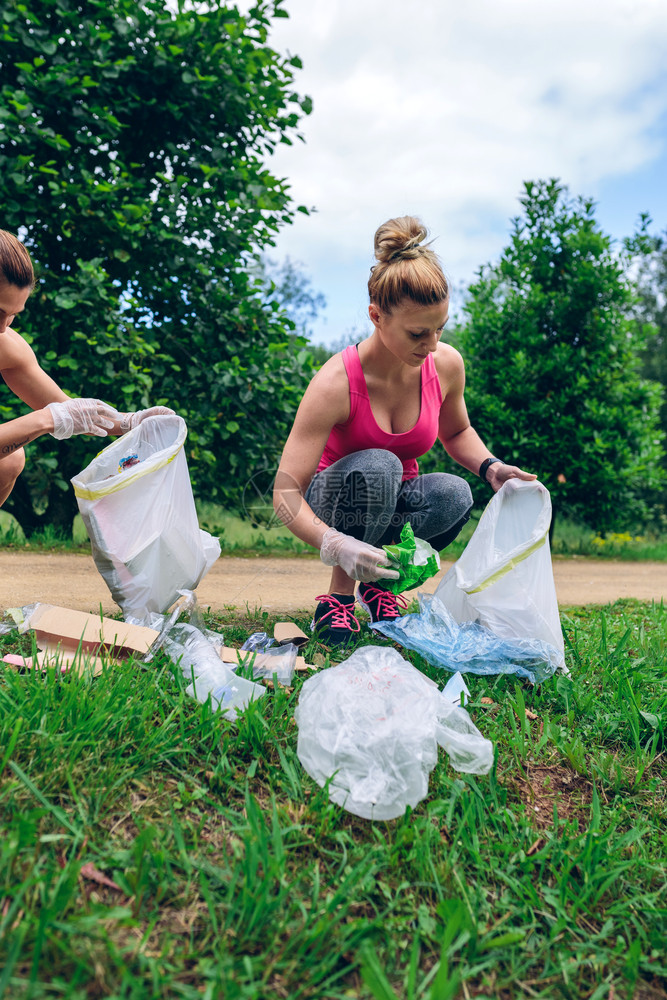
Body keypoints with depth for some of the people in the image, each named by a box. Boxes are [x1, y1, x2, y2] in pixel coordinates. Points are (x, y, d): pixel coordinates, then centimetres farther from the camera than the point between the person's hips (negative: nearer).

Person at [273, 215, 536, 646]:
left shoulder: (447, 365, -13)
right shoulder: (337, 383, -28)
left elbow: (457, 432, 9)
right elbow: (286, 493, -30)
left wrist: (490, 466, -12)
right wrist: (337, 546, -48)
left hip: (396, 503, 4)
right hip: (336, 501, -4)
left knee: (454, 495, -30)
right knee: (376, 465, -37)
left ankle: (379, 582, -2)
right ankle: (340, 594, -16)